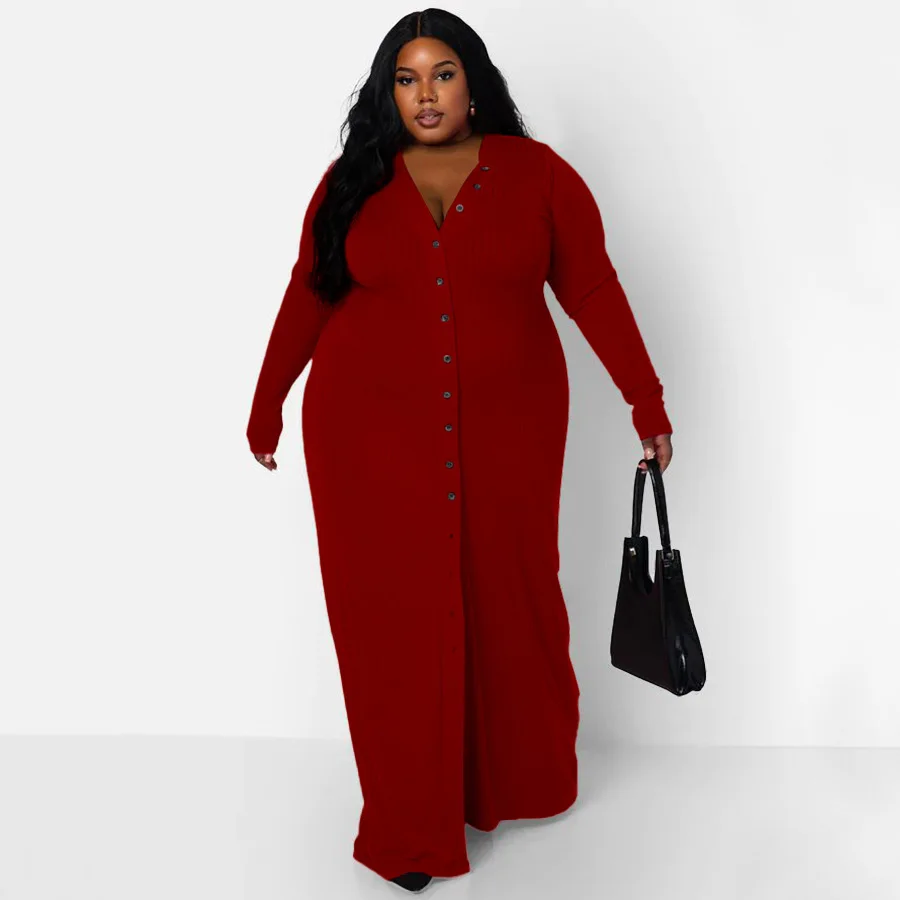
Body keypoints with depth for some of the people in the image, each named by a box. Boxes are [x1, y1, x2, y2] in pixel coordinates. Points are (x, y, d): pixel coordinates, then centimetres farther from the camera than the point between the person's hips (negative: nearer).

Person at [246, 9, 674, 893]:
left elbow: (594, 291, -1)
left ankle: (521, 780, 36)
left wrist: (647, 404, -3)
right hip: (371, 433, 0)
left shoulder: (538, 174, 0)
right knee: (393, 616, 2)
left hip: (504, 431, 0)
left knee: (507, 599, 10)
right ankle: (410, 826, 16)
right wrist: (265, 406, 12)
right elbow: (307, 297, 8)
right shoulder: (353, 182, 3)